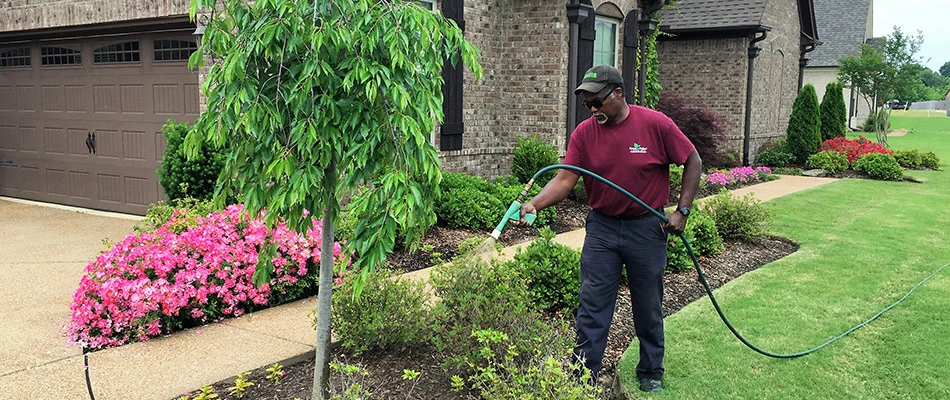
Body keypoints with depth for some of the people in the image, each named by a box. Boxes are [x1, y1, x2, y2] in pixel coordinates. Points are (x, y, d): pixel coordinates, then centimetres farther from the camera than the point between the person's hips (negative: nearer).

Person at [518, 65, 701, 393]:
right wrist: (534, 204, -27)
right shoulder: (584, 133, -5)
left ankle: (651, 372, 31)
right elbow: (564, 180, -10)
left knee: (648, 307, 12)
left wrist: (682, 210, -8)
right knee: (592, 306, 3)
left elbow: (693, 162, -2)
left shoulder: (656, 124, -11)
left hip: (647, 228, -1)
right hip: (601, 227, 2)